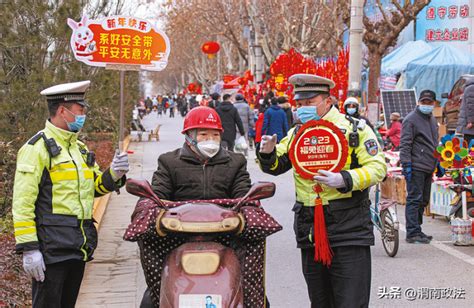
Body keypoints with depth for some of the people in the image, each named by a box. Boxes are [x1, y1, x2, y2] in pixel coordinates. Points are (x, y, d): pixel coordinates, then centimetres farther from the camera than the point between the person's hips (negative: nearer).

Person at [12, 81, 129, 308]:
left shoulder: (79, 148, 16)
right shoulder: (37, 148, -10)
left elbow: (95, 187, 24)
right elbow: (22, 203, -15)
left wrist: (113, 175, 2)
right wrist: (29, 248, -20)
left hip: (79, 246, 8)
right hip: (52, 246, -8)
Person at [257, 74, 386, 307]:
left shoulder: (355, 129, -4)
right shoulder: (296, 133, 13)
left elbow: (377, 167, -9)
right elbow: (276, 165, 15)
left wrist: (344, 180, -24)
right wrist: (268, 154, -9)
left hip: (349, 230, -5)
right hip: (309, 232, 6)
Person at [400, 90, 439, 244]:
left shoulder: (432, 120, 20)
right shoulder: (411, 119, -7)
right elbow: (405, 144, -12)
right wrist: (406, 164, -18)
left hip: (428, 167, 9)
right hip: (416, 167, -9)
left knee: (424, 200, 11)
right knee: (415, 199, -9)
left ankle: (416, 230, 19)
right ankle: (413, 233, -7)